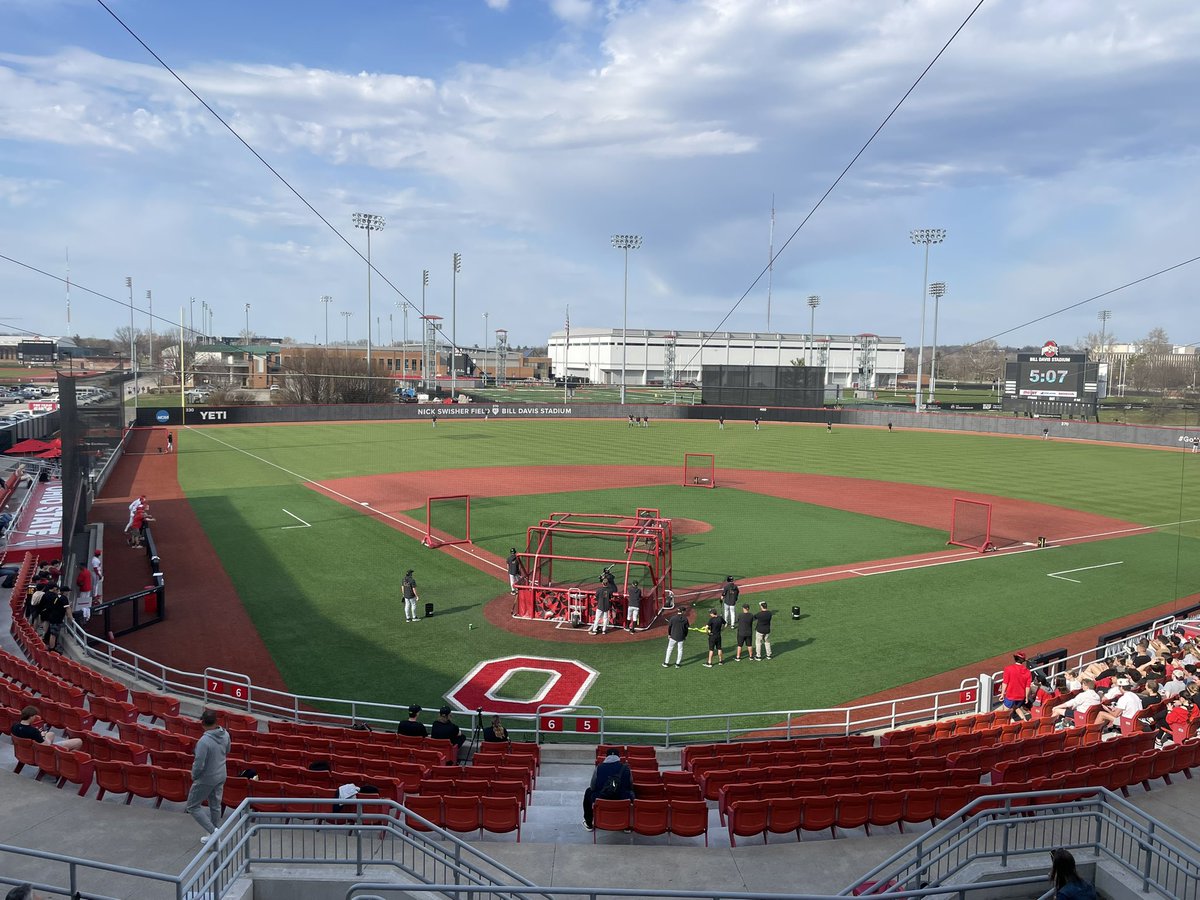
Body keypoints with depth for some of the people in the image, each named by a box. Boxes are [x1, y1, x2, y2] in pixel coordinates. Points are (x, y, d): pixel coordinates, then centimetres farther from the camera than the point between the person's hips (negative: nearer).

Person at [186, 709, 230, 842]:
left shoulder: (204, 741, -30)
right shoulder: (225, 734, -8)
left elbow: (199, 765, -25)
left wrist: (193, 776, -6)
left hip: (206, 779, -7)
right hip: (221, 776, 7)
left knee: (193, 806, 12)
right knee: (215, 806, 20)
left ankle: (213, 831, 4)